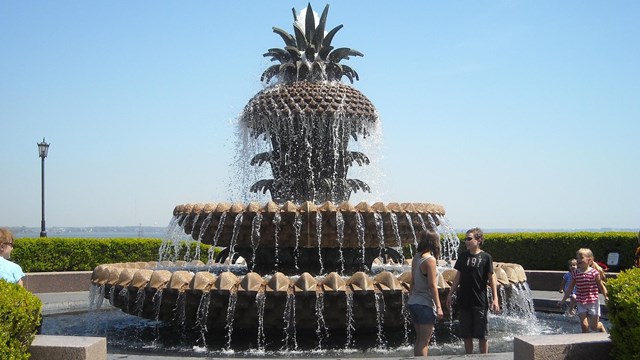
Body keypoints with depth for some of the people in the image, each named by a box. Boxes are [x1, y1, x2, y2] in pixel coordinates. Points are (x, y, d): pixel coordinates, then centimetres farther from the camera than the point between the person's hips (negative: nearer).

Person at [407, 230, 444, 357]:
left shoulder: (416, 258, 8)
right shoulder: (430, 259, -14)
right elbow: (432, 285, -16)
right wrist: (438, 307, -13)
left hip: (413, 303, 8)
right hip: (425, 304, -8)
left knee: (419, 339, 15)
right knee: (424, 341, -3)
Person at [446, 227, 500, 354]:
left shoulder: (485, 257, -5)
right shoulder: (463, 256, 5)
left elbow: (491, 278, -3)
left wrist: (495, 299, -8)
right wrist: (450, 294, 11)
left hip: (480, 302, -4)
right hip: (464, 301, 4)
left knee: (482, 335, 4)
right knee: (466, 335, 9)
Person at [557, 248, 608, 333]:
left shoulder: (594, 272, -11)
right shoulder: (575, 273, -1)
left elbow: (601, 286, -1)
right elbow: (570, 288, 9)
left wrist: (606, 297, -9)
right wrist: (563, 300, 12)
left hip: (593, 302, -3)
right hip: (581, 303, 3)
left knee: (593, 326, 4)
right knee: (584, 325, -5)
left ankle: (601, 327, 38)